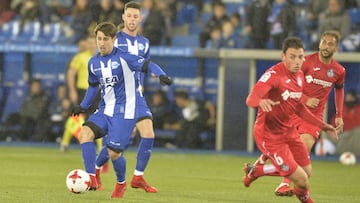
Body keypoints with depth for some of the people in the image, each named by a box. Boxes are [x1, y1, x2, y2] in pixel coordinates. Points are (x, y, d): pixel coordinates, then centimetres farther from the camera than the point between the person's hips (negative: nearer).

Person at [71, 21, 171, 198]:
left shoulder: (123, 58, -10)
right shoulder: (93, 63, 9)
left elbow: (147, 65, -15)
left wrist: (161, 75, -34)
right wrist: (83, 106, 23)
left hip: (124, 111, -6)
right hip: (105, 110, 6)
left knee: (114, 152, -9)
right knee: (84, 134, -18)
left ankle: (121, 183, 21)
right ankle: (91, 179, -15)